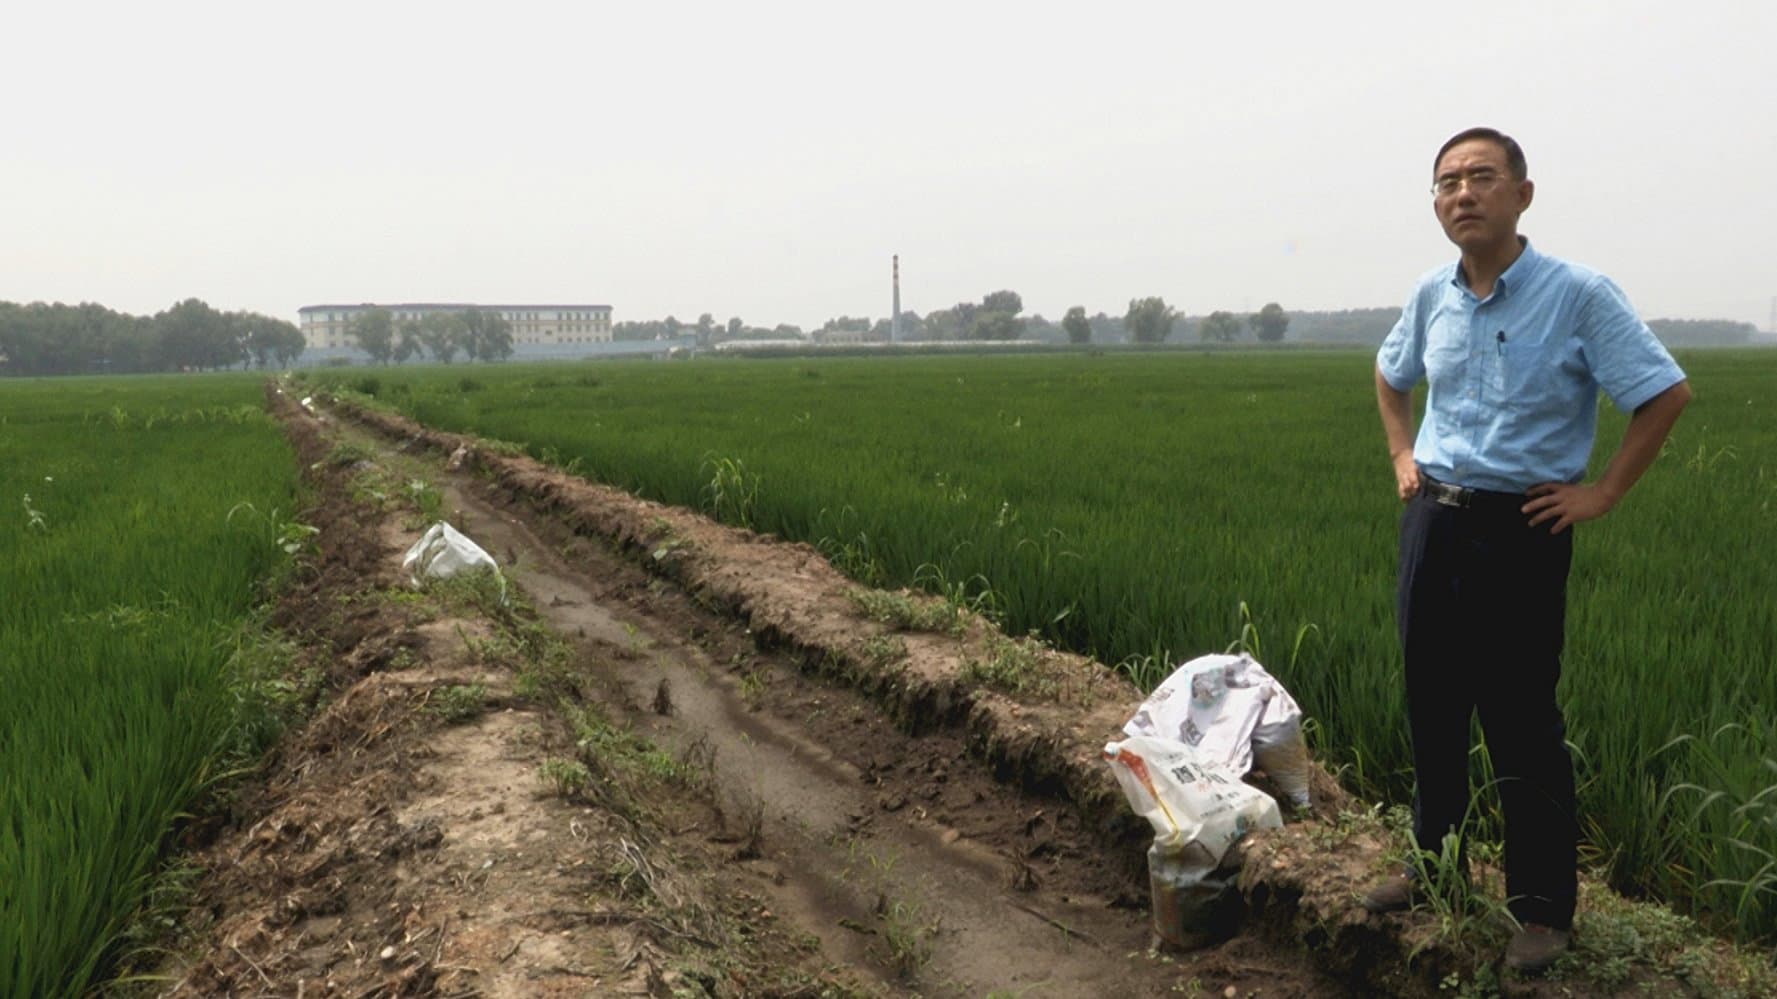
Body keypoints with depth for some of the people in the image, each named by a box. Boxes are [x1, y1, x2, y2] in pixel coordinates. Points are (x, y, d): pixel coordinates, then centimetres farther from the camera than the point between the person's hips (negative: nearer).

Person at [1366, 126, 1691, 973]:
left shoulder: (1578, 295, -12)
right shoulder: (1432, 296, 5)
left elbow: (1667, 394, -10)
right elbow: (1390, 375, 25)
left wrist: (1600, 495, -11)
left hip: (1520, 529, -5)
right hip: (1431, 522, 6)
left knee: (1521, 725, 0)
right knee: (1432, 708, 14)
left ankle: (1543, 909, 13)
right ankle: (1435, 863, 31)